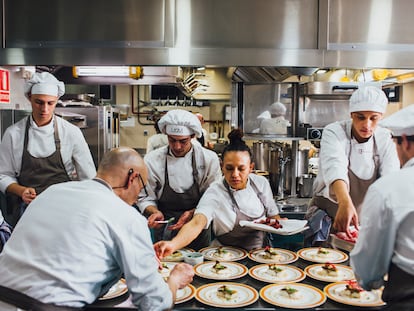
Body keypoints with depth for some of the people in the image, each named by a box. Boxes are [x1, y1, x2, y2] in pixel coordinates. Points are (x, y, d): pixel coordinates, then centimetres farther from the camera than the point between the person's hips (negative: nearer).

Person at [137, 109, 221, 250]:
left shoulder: (209, 159, -6)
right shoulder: (152, 160, -5)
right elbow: (146, 198, 0)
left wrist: (193, 213, -19)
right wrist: (155, 212, -19)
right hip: (165, 231, 0)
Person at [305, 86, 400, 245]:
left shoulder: (384, 138, -4)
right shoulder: (334, 132, -16)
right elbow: (334, 166, -35)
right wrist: (345, 203, -52)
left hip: (364, 219, 3)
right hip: (329, 215, -3)